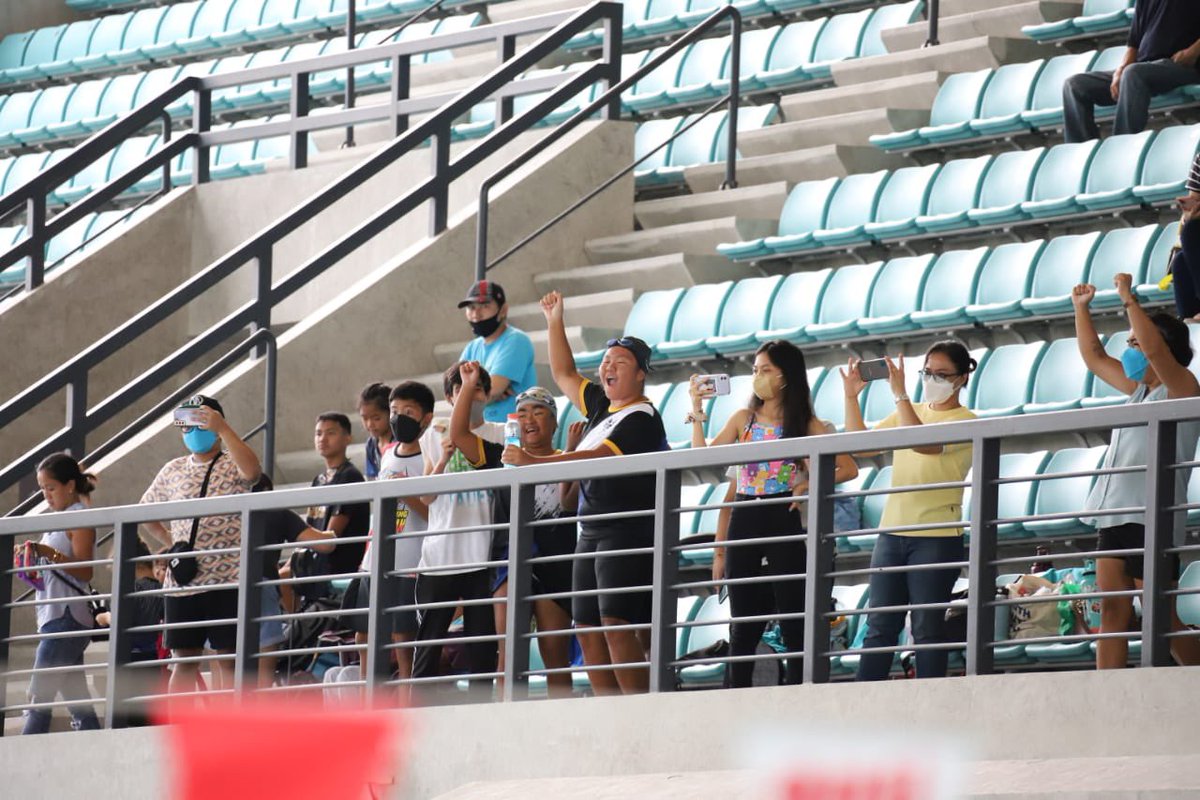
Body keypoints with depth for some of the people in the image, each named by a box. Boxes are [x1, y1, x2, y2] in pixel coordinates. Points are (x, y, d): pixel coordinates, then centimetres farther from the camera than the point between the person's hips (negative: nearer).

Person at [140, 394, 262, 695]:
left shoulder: (232, 464, 0)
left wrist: (222, 428, -29)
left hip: (226, 580, -4)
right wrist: (169, 541, 12)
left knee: (226, 658, -3)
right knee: (184, 659, 7)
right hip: (182, 581, 4)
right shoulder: (173, 471, 13)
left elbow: (252, 471, -25)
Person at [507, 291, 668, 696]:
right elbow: (564, 374, 30)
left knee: (617, 626, -18)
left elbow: (597, 459, -21)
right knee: (588, 630, 3)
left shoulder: (642, 419, -10)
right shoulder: (602, 406, 16)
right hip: (591, 532, 9)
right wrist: (555, 323, 24)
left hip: (628, 530, -9)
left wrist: (533, 461, -25)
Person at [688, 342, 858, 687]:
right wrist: (697, 413, -3)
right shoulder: (743, 419, 11)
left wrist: (811, 484, -13)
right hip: (743, 525, 3)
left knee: (794, 624, -4)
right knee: (743, 628, 4)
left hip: (784, 524, -3)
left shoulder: (807, 425, 3)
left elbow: (849, 468, -1)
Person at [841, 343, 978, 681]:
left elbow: (925, 442, -22)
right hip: (892, 531, 6)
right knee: (879, 627, 3)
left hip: (937, 536, -6)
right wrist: (852, 396, 1)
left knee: (927, 628, -4)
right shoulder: (908, 413, 16)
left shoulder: (966, 421, -4)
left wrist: (900, 394, -24)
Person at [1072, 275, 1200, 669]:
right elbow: (1096, 358, 33)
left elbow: (1155, 349, -21)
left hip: (1150, 520, -8)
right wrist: (1081, 309, 29)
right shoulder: (1139, 390, 21)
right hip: (1115, 517, 8)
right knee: (1112, 613, 1)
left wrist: (1129, 299, -15)